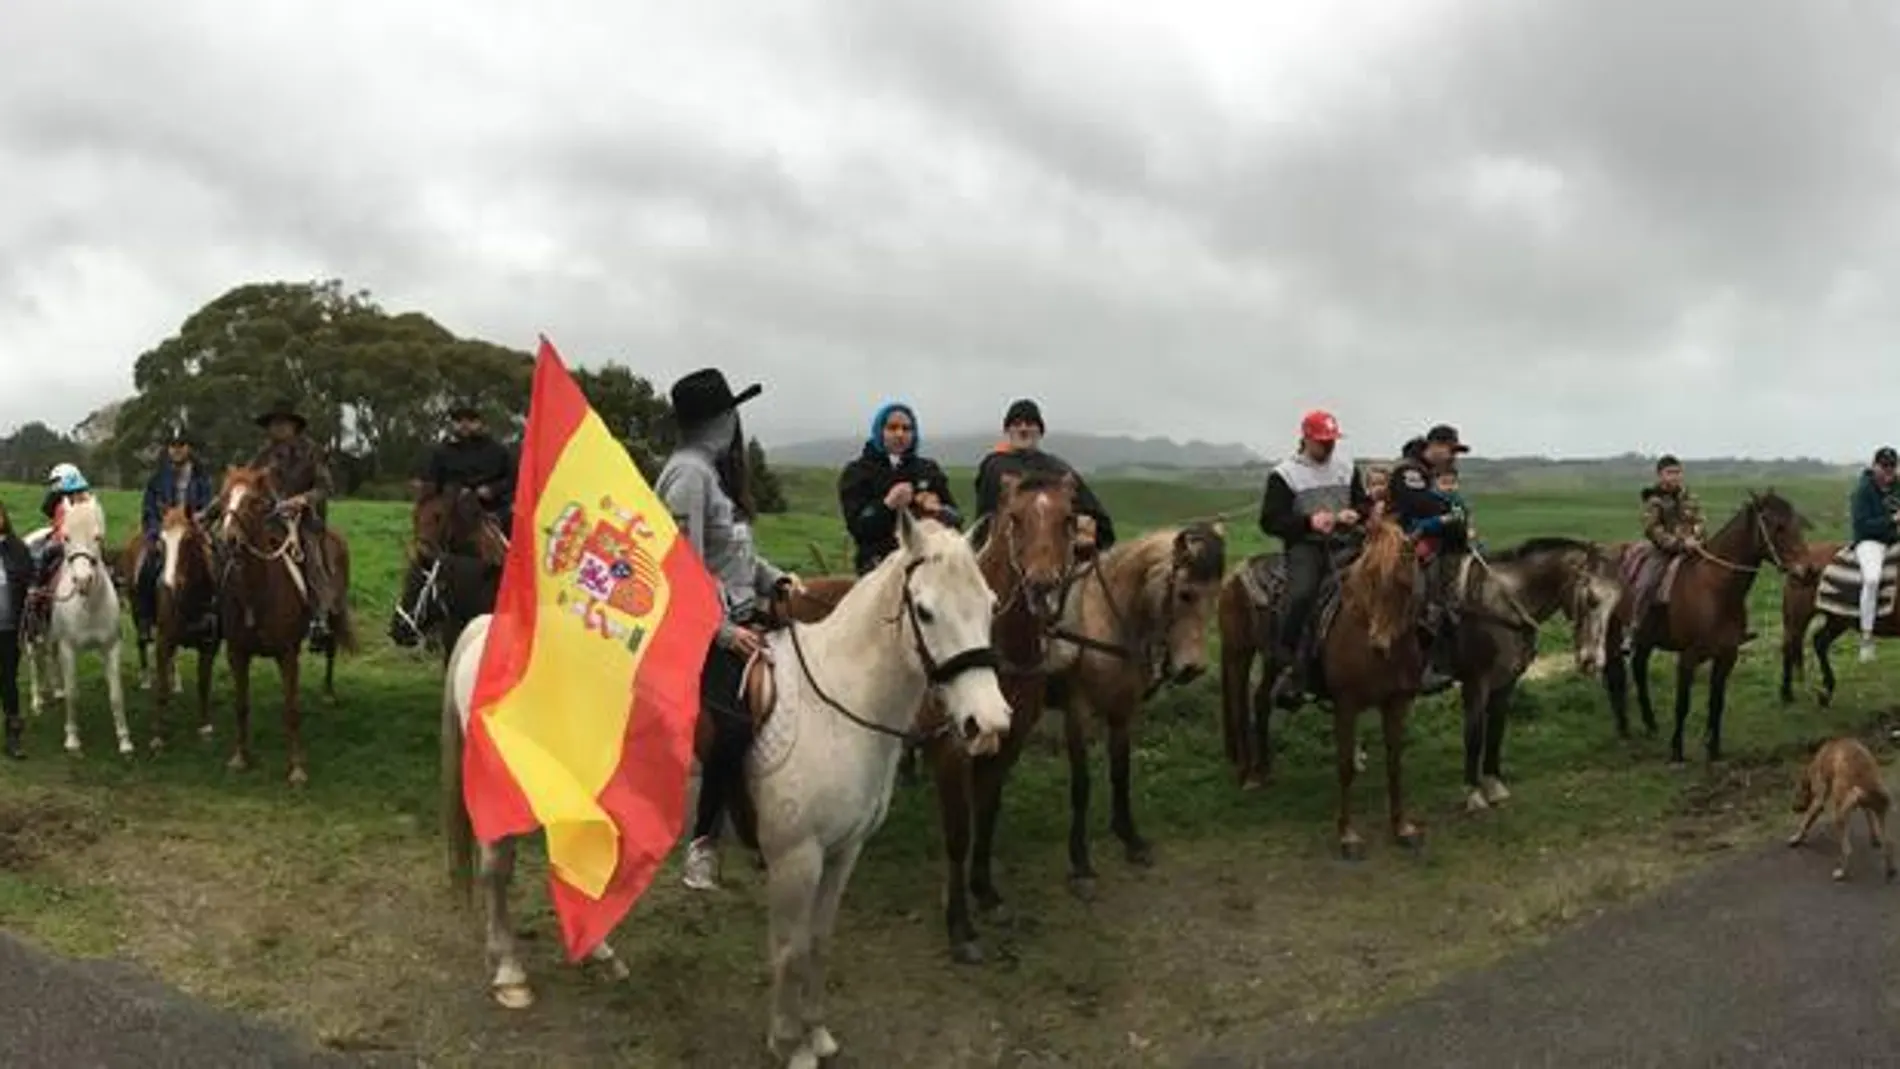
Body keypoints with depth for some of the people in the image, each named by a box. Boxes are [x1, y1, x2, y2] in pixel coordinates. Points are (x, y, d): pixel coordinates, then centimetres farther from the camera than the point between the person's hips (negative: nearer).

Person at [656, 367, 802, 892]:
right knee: (737, 724, -22)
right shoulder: (689, 472, -15)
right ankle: (705, 840, -7)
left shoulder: (716, 470, 14)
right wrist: (725, 632, -20)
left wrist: (775, 578, 4)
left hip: (741, 614, 10)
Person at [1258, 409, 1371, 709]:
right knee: (1301, 595, -31)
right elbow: (1270, 521, -4)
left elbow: (1367, 504, 22)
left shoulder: (1347, 468, 14)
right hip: (1304, 545, -5)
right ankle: (1288, 667, -25)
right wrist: (1308, 521, -18)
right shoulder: (1285, 473, 0)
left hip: (1344, 542, 5)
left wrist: (1356, 514, -3)